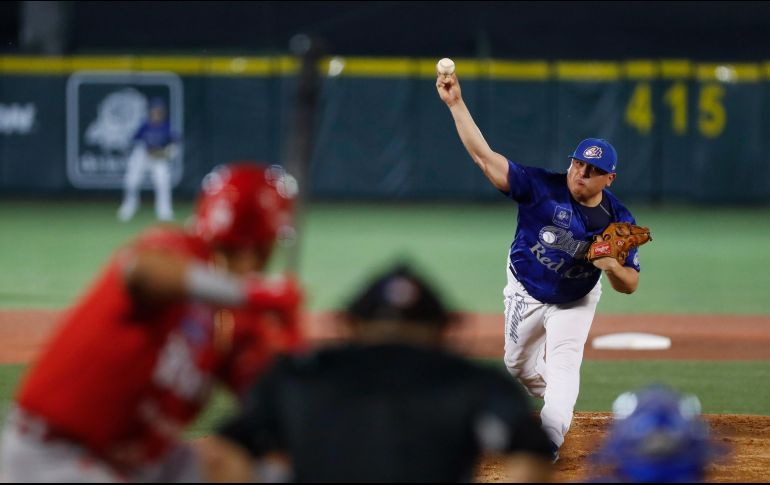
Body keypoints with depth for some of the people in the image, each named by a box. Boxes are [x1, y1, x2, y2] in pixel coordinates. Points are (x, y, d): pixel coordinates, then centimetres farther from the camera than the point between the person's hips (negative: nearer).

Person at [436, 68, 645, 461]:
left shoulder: (619, 221, -23)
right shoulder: (542, 188, -27)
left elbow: (630, 285, -18)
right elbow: (484, 156, -33)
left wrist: (612, 266, -42)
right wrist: (455, 103, -42)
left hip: (574, 302, -1)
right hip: (525, 292, 2)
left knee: (563, 367, -19)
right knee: (519, 366, 19)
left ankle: (550, 440, -18)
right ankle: (559, 404, 49)